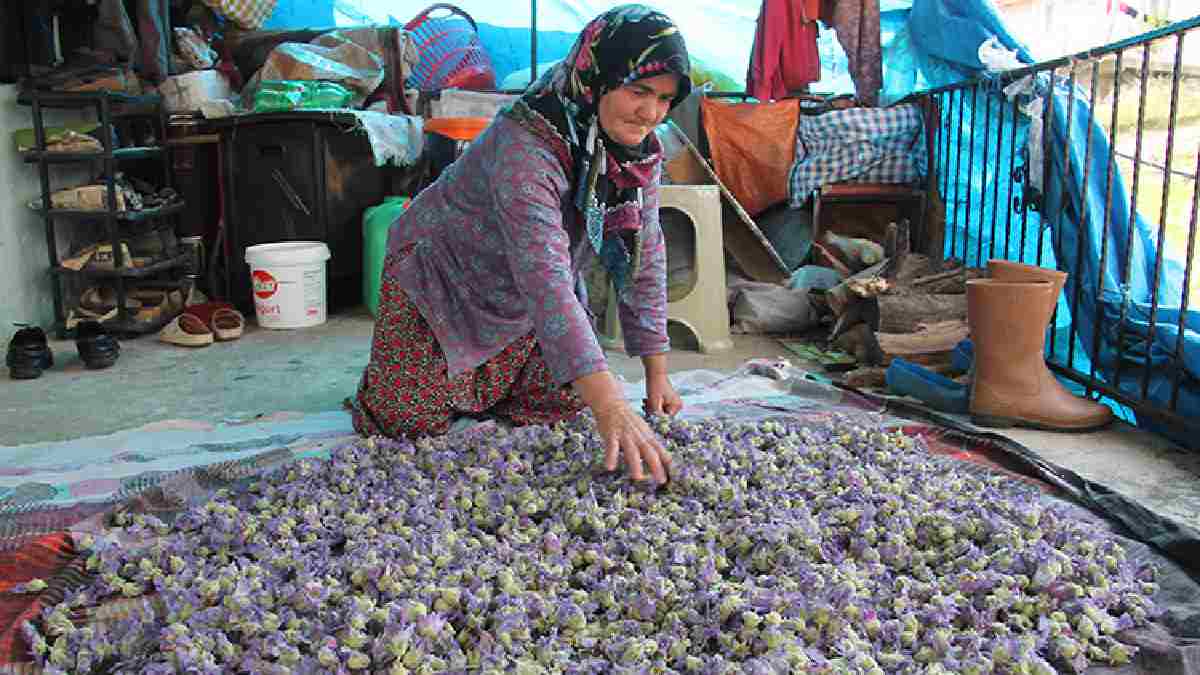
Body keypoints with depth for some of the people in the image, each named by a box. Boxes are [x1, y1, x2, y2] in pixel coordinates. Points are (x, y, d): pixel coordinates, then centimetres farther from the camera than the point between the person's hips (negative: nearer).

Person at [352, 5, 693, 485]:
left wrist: (657, 374, -10)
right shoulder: (525, 146, -38)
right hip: (439, 277, -6)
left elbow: (645, 259, -7)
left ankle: (475, 384, 32)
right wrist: (609, 406, -56)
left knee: (562, 403, 4)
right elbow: (545, 279, -49)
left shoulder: (641, 151, -14)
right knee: (410, 422, -9)